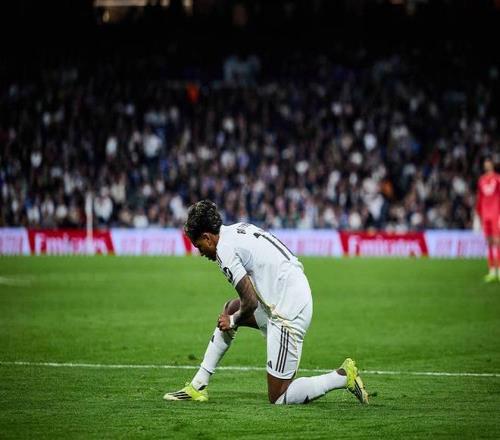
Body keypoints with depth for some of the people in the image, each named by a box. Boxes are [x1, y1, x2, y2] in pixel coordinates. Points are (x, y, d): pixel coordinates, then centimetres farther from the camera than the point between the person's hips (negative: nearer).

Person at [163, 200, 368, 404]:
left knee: (278, 397, -2)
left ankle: (343, 376, -1)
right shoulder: (240, 229, 15)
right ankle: (198, 386, 23)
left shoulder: (224, 249, -13)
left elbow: (251, 302, -15)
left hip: (289, 312, -10)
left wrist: (233, 321, 5)